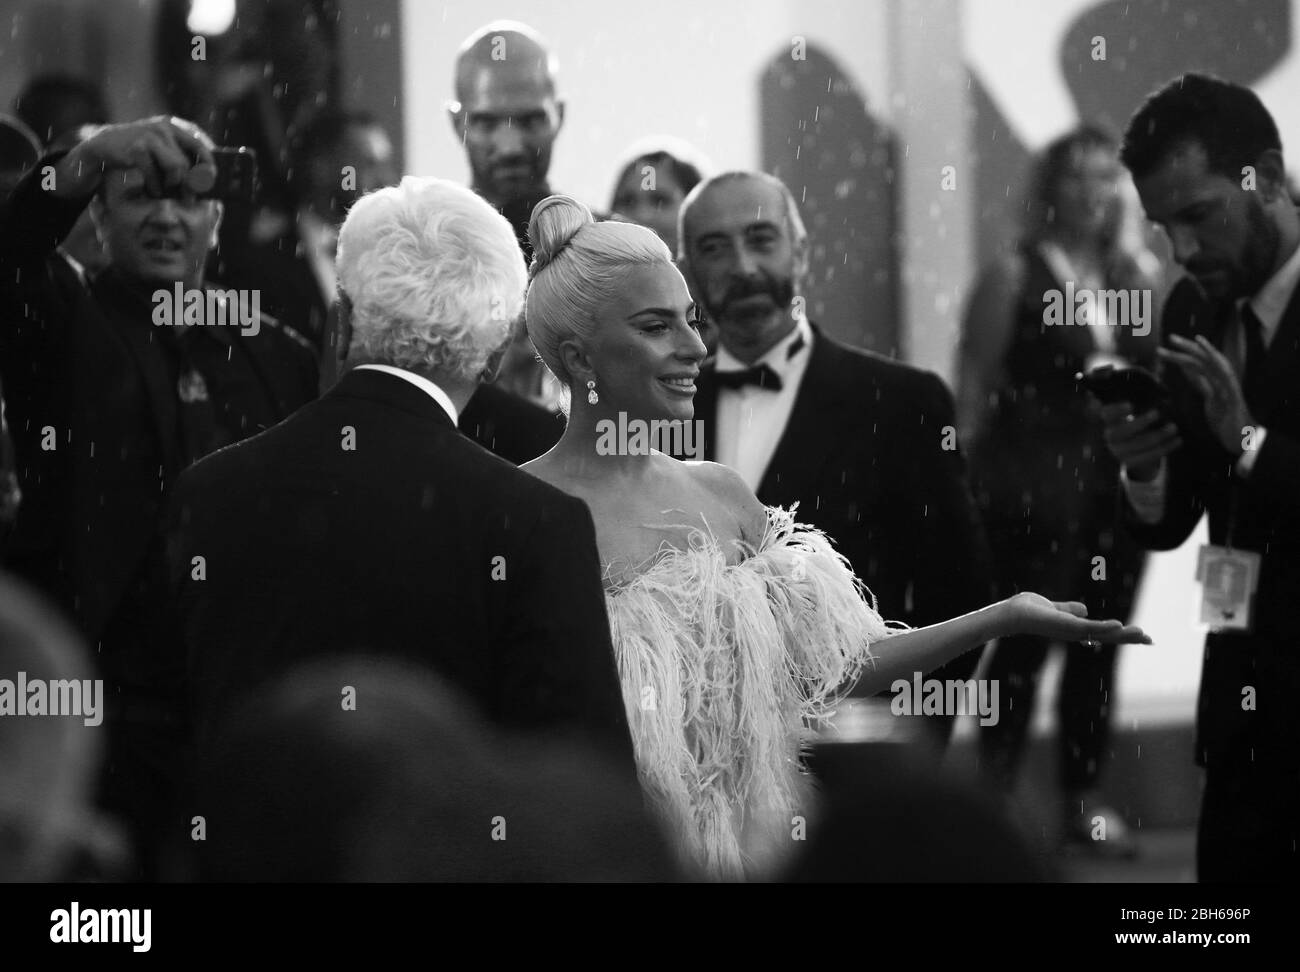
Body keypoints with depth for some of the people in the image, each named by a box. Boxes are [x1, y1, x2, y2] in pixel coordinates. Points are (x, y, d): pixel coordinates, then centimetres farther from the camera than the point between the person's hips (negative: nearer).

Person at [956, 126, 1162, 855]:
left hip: (1121, 481, 5)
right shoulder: (1015, 279, -3)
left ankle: (1086, 798, 16)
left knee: (1102, 641, 8)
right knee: (1027, 638, -5)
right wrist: (971, 480, -11)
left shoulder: (1142, 274, 9)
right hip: (1035, 484, -5)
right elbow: (975, 388, -5)